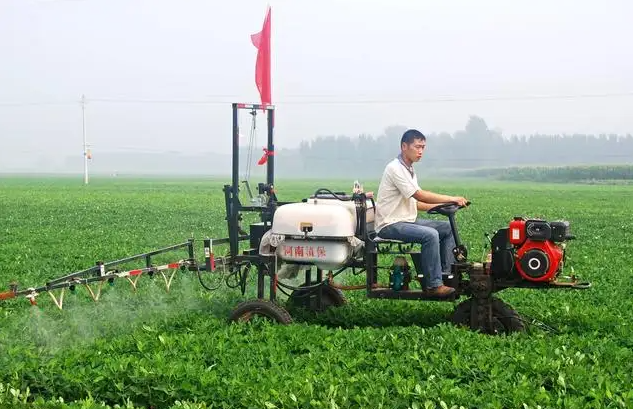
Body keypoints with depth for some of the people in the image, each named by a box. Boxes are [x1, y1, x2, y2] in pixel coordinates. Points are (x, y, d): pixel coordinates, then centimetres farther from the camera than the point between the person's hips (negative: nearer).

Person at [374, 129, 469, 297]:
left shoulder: (409, 170, 16)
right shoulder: (395, 168, -16)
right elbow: (419, 195, -21)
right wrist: (452, 199, -18)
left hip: (407, 220, 10)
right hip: (390, 225, -10)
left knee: (448, 228, 3)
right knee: (430, 235, -30)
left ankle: (447, 274, 2)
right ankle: (434, 285, -25)